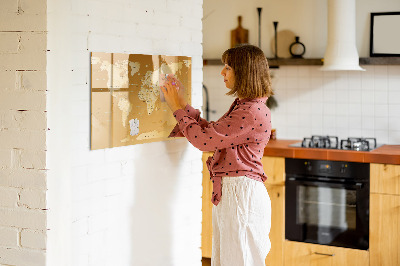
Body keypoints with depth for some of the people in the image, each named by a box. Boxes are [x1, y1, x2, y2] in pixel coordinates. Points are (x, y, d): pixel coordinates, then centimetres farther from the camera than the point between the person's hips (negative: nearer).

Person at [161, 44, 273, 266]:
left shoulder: (253, 112, -20)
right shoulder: (242, 106, 13)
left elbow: (204, 139, -19)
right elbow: (211, 132, 17)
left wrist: (177, 108, -8)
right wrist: (182, 104, 14)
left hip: (241, 194, -10)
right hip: (228, 192, 10)